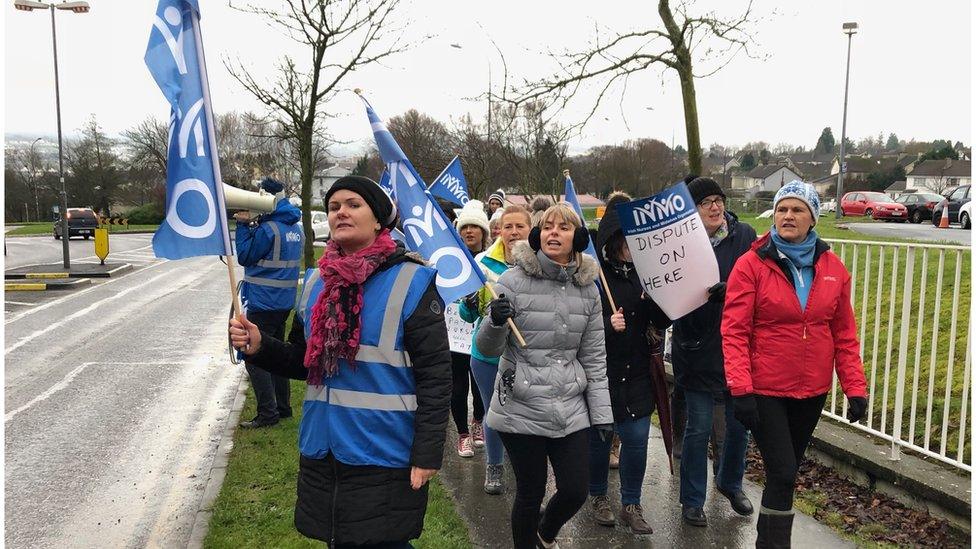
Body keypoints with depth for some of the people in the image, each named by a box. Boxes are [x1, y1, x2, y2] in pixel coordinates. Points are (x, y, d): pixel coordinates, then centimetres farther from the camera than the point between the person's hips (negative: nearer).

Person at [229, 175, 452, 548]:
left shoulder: (411, 281, -11)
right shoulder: (315, 281, 7)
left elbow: (435, 374, -12)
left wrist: (427, 454, -15)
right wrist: (260, 347, -3)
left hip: (384, 457, -6)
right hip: (321, 451, 6)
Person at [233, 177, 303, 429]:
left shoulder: (268, 229, -18)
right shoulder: (296, 227, 9)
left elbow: (245, 256, -10)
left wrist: (243, 225, -5)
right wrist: (253, 226, 6)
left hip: (263, 302, -9)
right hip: (284, 302, 9)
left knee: (253, 357, -2)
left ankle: (267, 413, -2)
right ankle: (283, 407, 24)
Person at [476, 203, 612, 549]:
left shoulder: (587, 288, 4)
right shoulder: (514, 280, -8)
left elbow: (594, 357, 9)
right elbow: (488, 349, -6)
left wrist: (602, 413, 7)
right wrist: (496, 322, -27)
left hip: (571, 411, 4)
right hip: (521, 410, -3)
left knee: (575, 492, 8)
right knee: (530, 494, 7)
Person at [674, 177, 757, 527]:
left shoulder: (744, 236, -1)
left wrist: (727, 289, -23)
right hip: (698, 350, -2)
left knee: (740, 425, 16)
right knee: (698, 429, 6)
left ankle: (730, 483, 42)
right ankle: (692, 500, 24)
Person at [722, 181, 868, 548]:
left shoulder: (833, 268, 3)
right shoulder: (751, 265, -9)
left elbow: (844, 335, 7)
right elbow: (734, 331, -13)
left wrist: (855, 388, 2)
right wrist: (740, 389, -19)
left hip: (813, 391, 4)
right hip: (765, 390, -4)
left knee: (786, 471, 16)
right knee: (783, 473, -5)